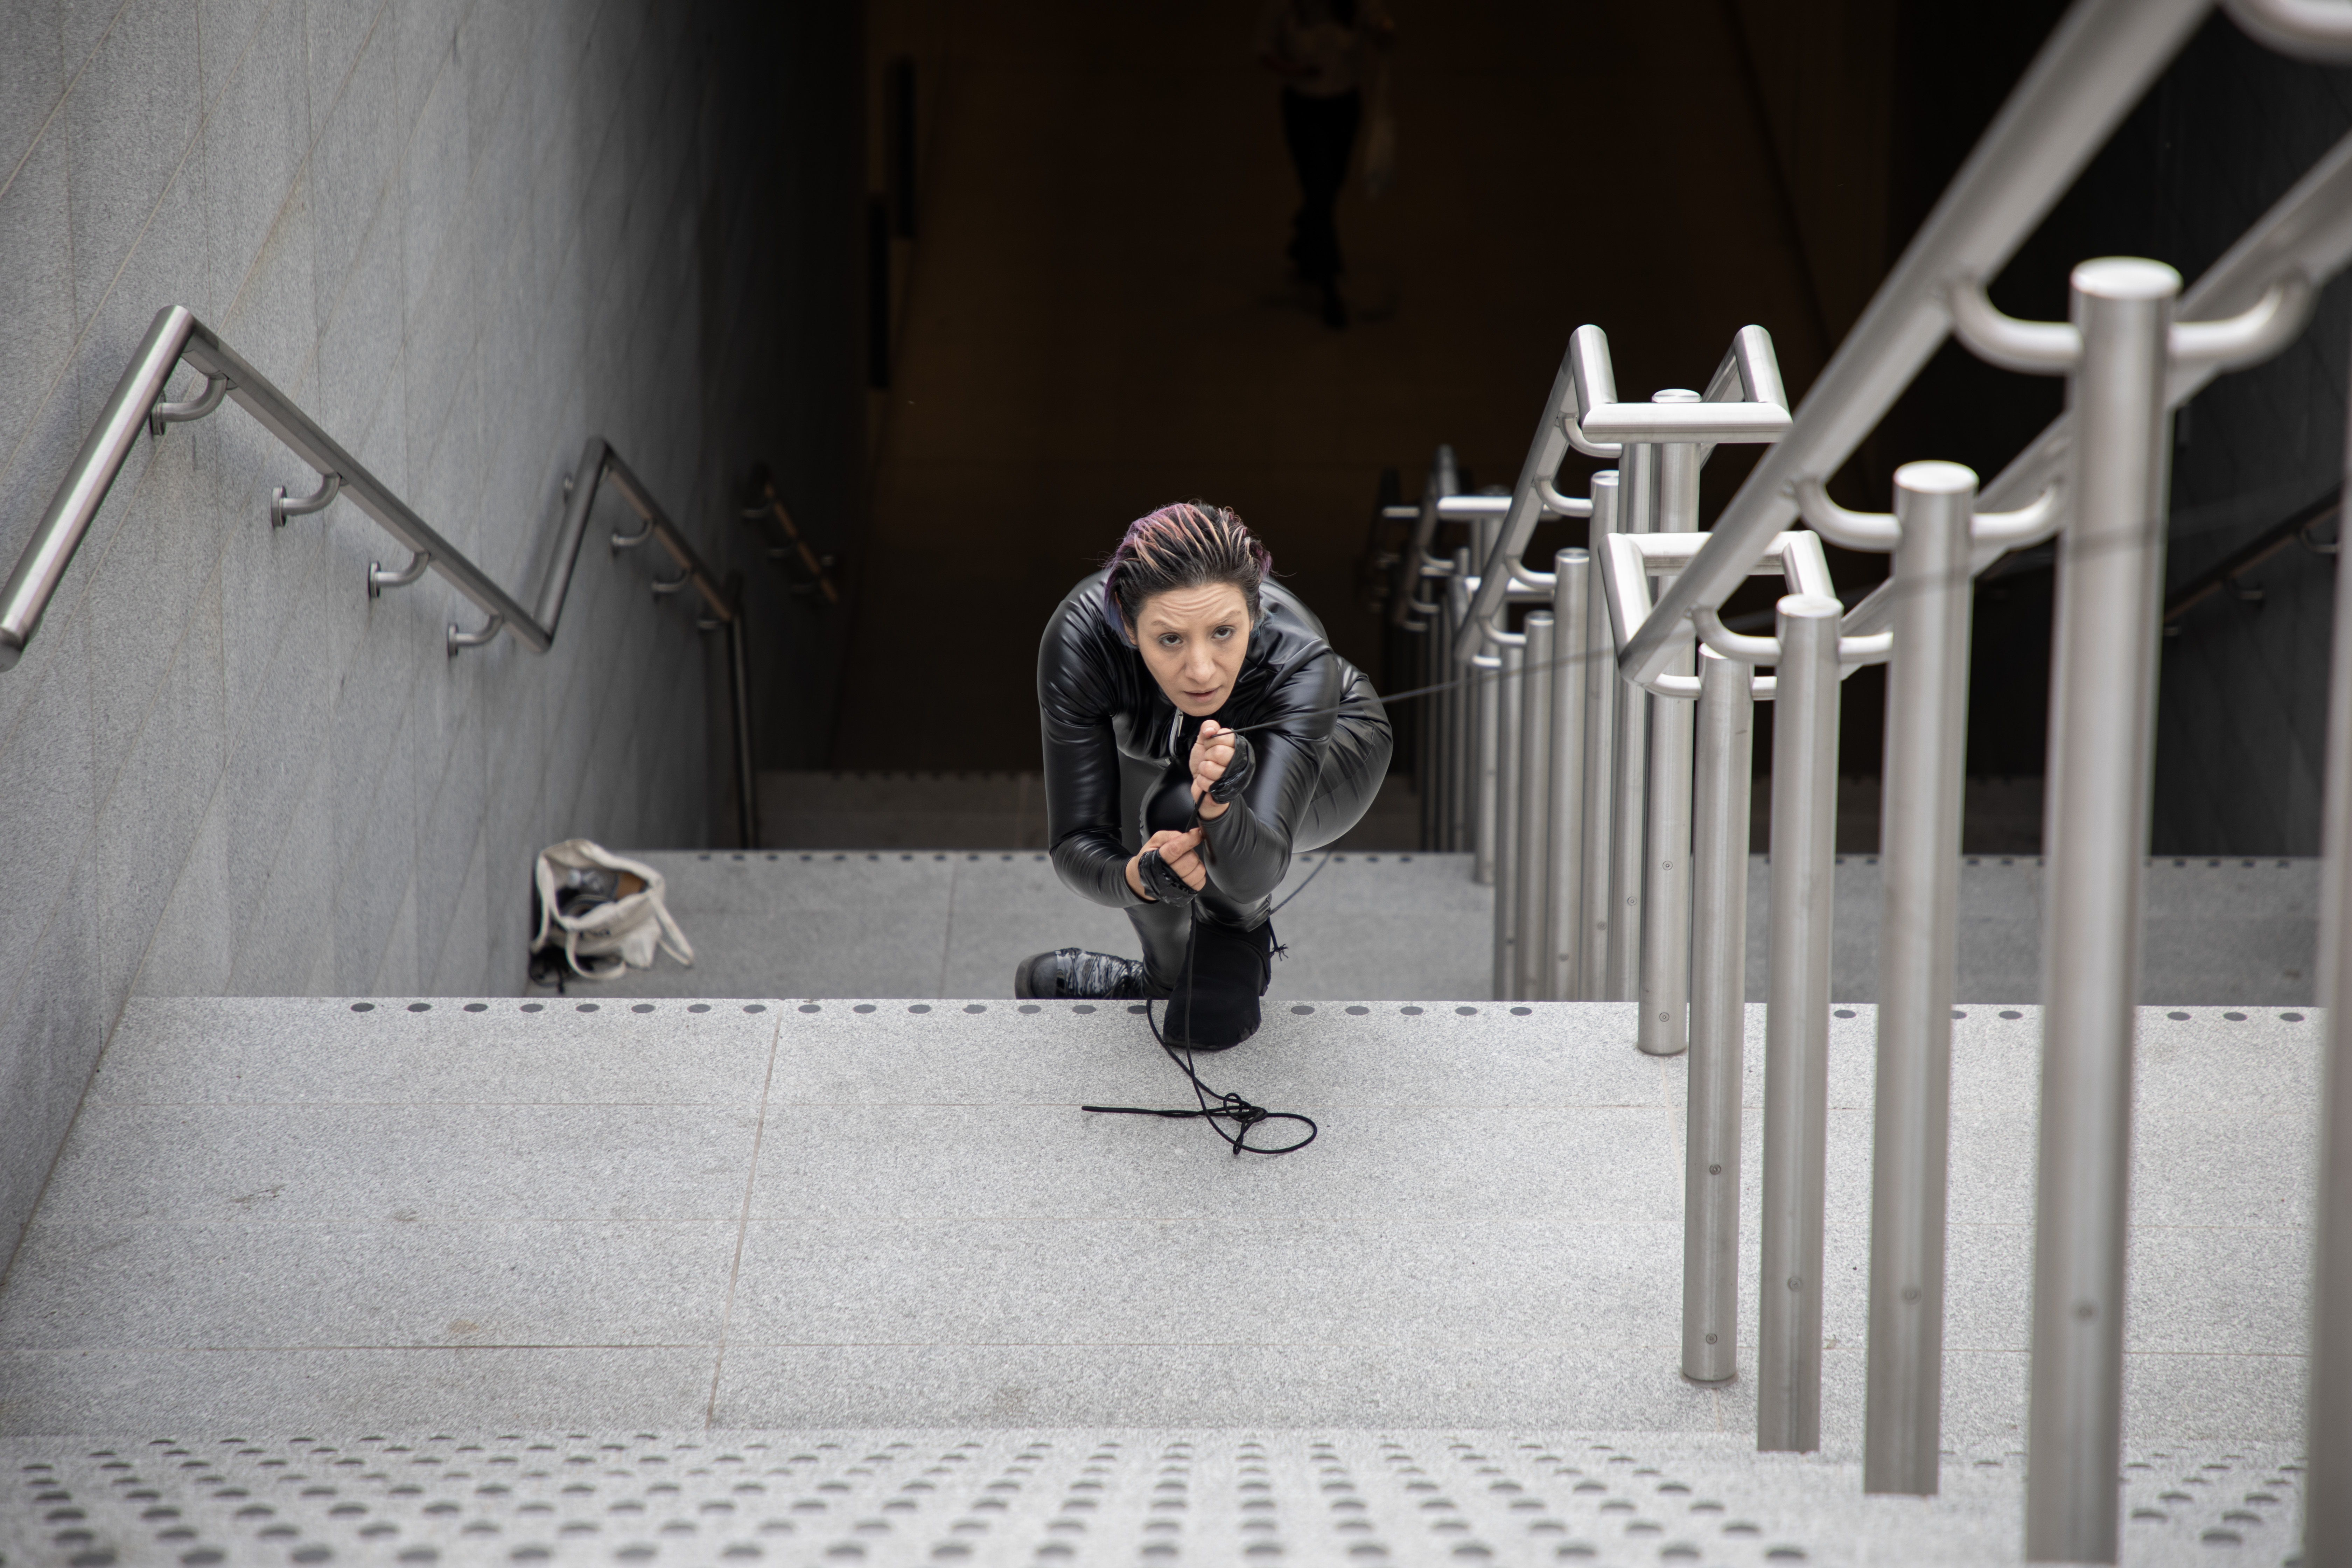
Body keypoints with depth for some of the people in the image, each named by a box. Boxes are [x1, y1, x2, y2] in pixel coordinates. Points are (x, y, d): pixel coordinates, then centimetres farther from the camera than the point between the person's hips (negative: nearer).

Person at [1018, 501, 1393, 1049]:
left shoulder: (1297, 659, -42)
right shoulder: (1080, 639, -38)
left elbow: (1255, 872, -49)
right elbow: (1077, 842, -34)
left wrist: (1217, 804, -70)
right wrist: (1139, 875, -56)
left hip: (1326, 751, -3)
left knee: (1184, 810, -31)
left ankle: (1239, 940, 0)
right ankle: (1168, 979, 17)